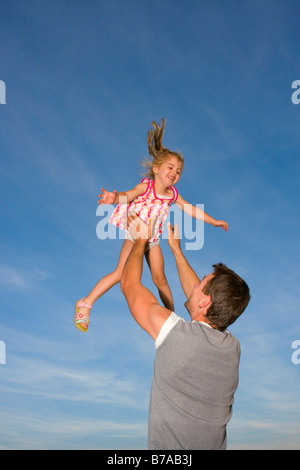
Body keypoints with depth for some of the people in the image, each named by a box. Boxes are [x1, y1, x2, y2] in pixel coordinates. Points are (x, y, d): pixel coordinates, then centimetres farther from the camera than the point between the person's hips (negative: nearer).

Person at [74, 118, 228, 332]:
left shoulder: (173, 194, 0)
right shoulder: (146, 186, -17)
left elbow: (191, 209, 12)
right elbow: (128, 195, -37)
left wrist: (214, 221, 17)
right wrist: (115, 198, -60)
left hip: (153, 240, 5)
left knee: (159, 278, 9)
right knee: (121, 273, -13)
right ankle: (86, 304, -2)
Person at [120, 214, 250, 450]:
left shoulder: (177, 333, -25)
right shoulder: (233, 346, -8)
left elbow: (129, 284, -12)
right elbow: (196, 295, 9)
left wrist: (141, 240, 3)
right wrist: (176, 247, 17)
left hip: (168, 447, -5)